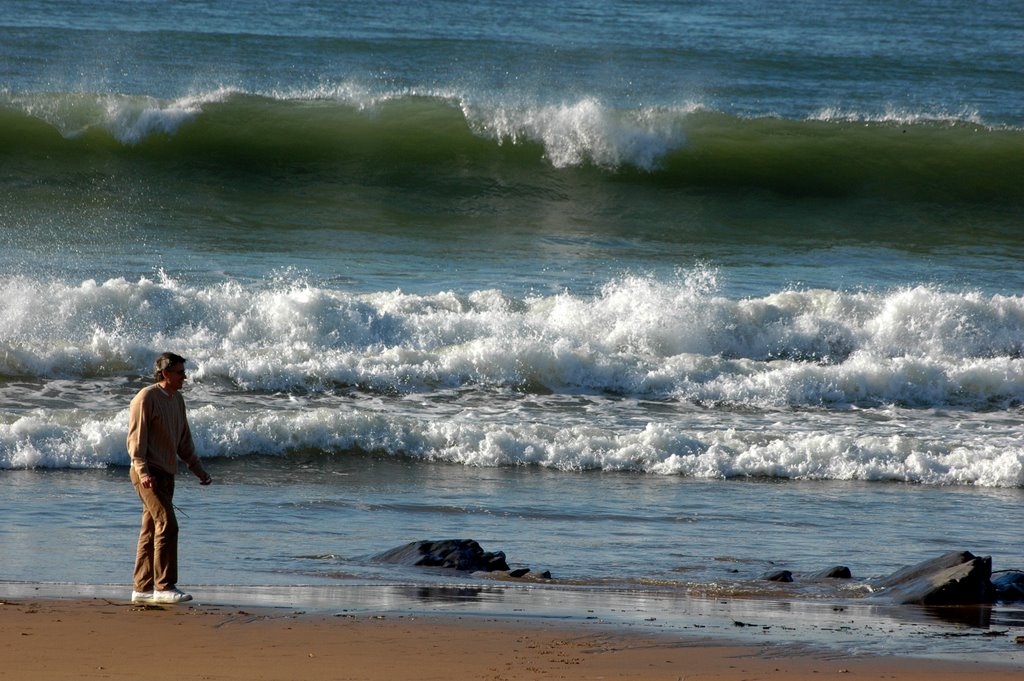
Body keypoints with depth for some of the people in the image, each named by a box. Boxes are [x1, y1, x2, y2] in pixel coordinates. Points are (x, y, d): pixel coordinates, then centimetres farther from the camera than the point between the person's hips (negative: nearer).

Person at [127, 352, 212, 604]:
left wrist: (199, 470, 23)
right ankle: (164, 586, -16)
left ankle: (142, 588, 12)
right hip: (149, 473, -9)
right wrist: (142, 471, -24)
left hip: (166, 474, 9)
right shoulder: (146, 398, -9)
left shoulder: (177, 400, 17)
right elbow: (136, 438, -14)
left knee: (151, 531, 9)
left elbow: (184, 440, 26)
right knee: (167, 526, -15)